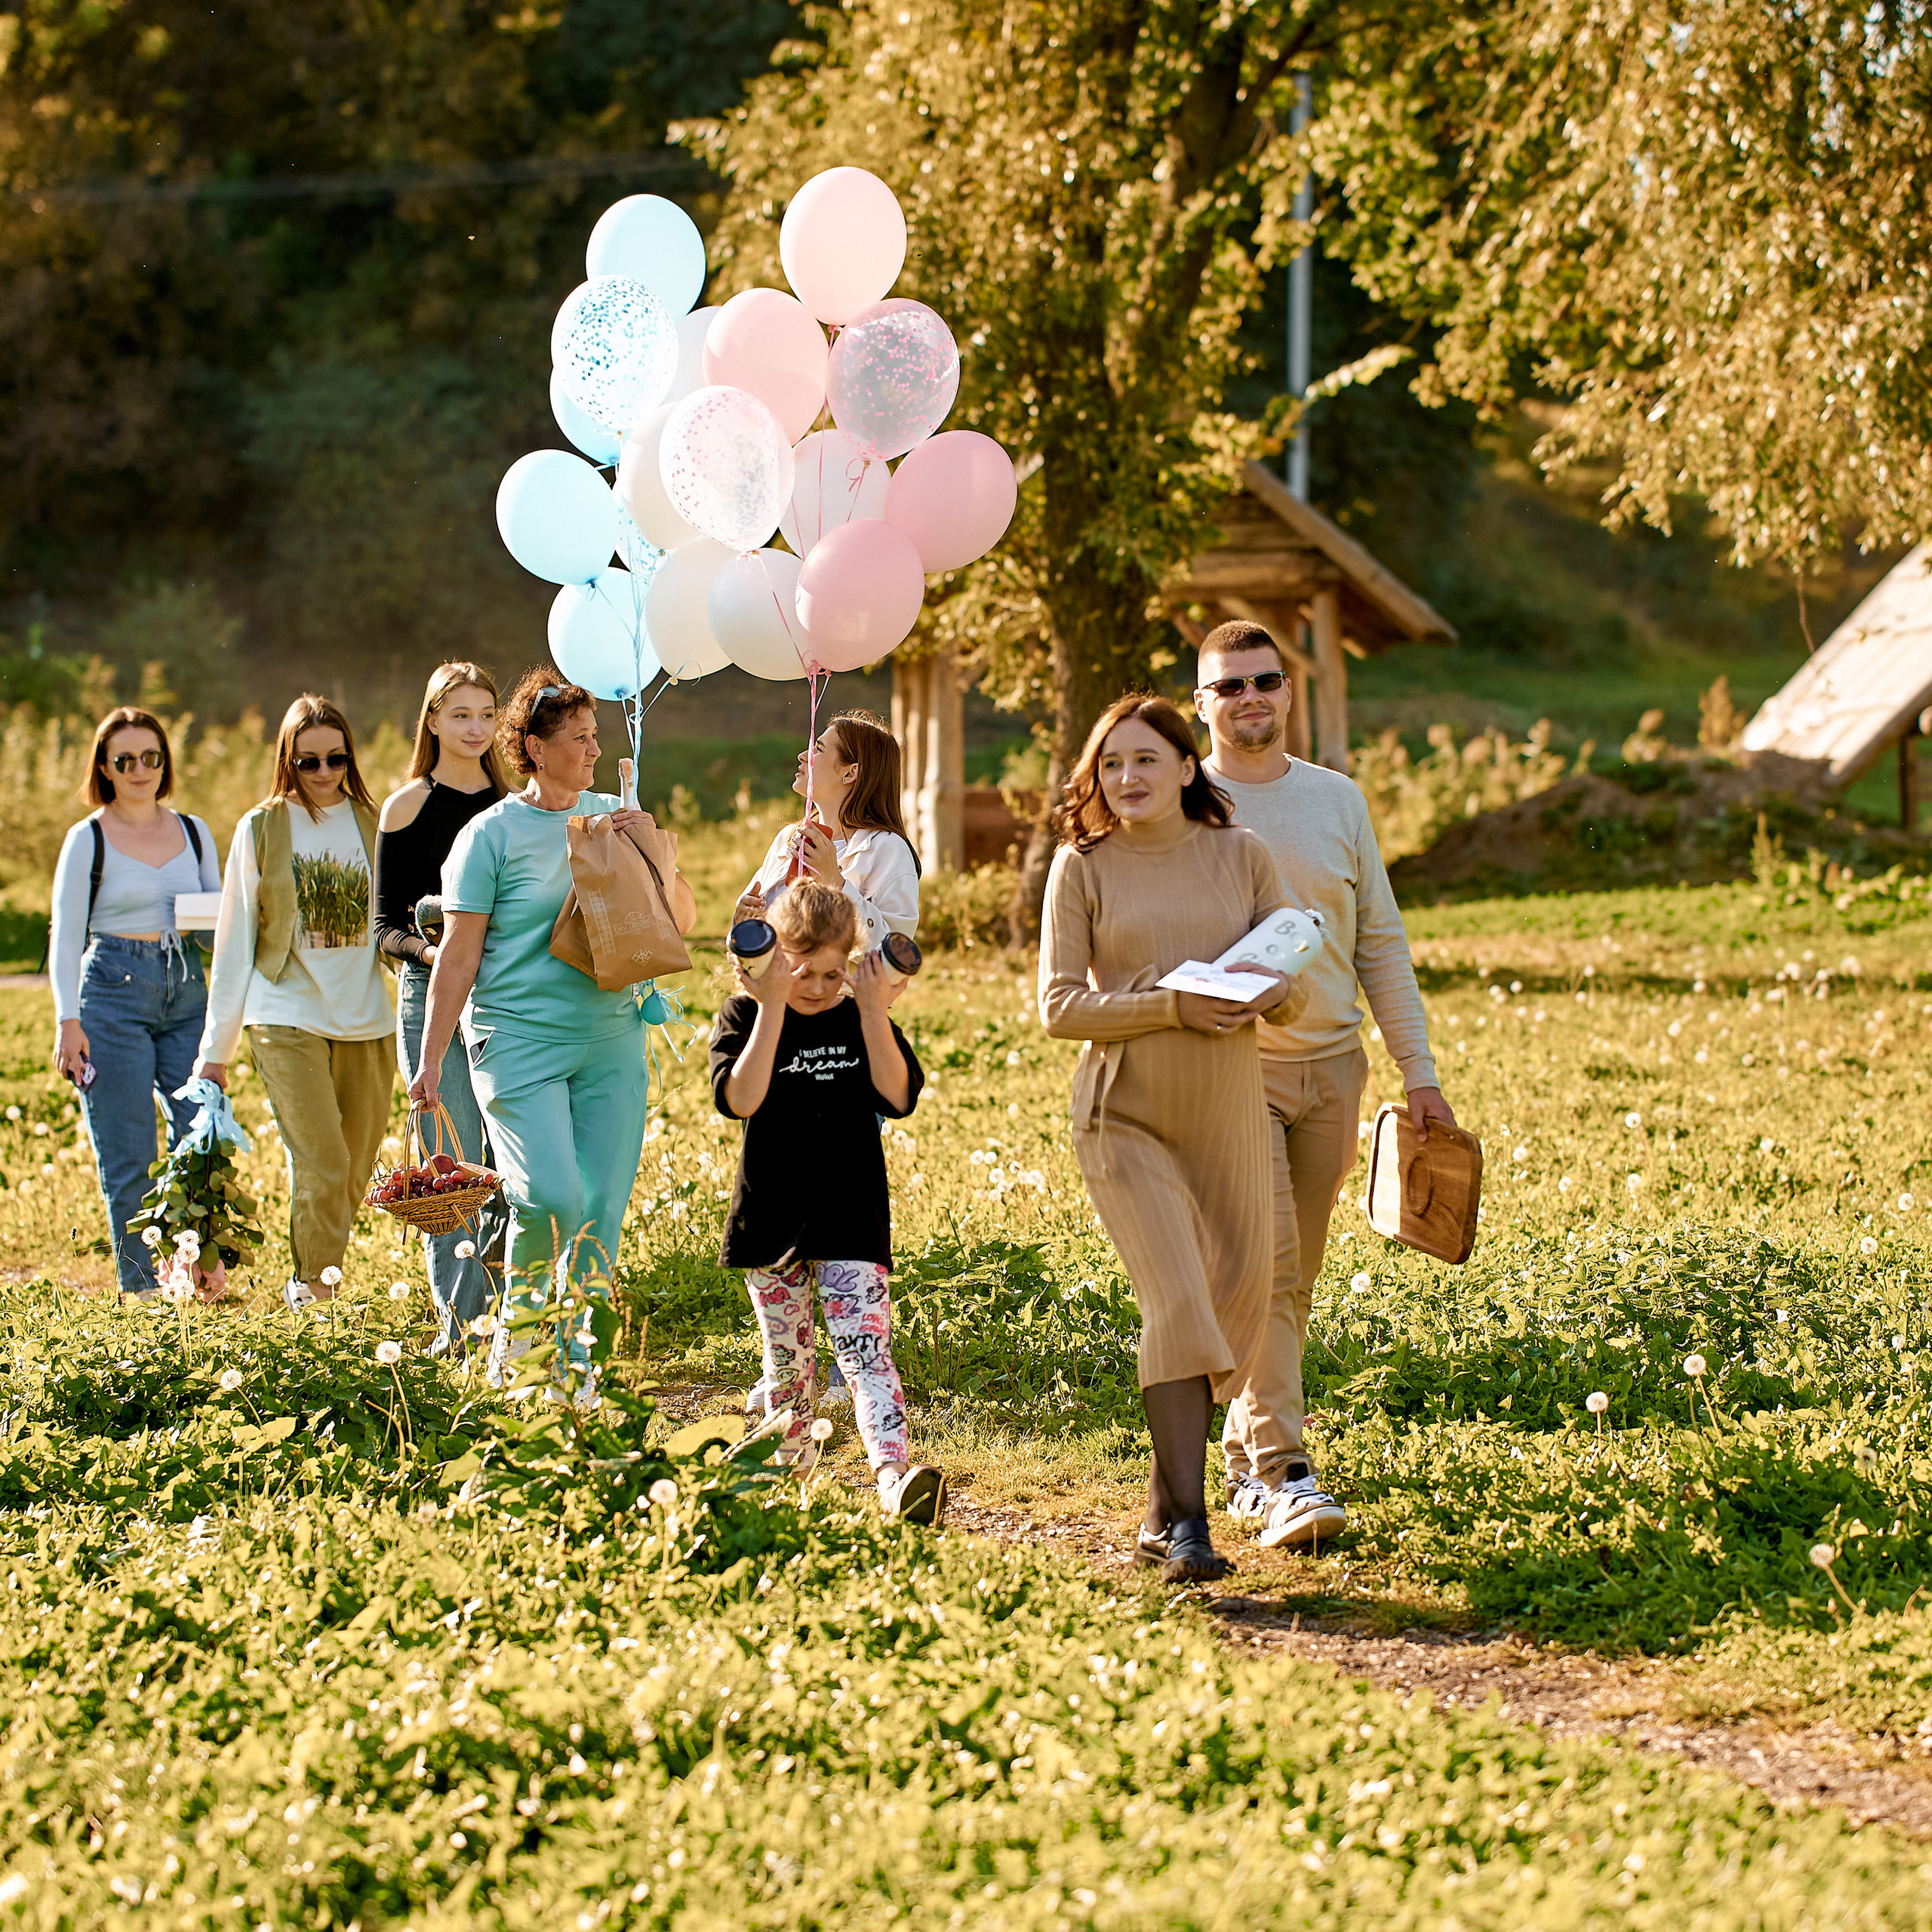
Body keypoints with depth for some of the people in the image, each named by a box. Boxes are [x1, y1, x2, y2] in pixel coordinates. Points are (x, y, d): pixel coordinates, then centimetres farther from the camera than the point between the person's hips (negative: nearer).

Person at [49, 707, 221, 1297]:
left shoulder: (194, 832, 12)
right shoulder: (88, 840, 2)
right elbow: (65, 936, 2)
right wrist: (68, 1021, -7)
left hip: (187, 992, 3)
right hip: (114, 993, -3)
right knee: (127, 1159, -2)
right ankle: (139, 1287, 5)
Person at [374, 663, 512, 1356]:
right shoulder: (408, 807, 3)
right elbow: (386, 926, 2)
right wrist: (427, 949, -18)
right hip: (433, 994, -3)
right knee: (453, 1162, -5)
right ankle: (456, 1318, 2)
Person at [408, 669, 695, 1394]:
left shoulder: (613, 817, 11)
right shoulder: (491, 835, -2)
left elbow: (683, 919, 14)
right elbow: (458, 954, -2)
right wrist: (431, 1060, -4)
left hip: (611, 1039, 4)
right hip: (519, 1040, -4)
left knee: (601, 1206, 0)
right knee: (550, 1197, -17)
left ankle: (576, 1354, 12)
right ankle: (518, 1319, 10)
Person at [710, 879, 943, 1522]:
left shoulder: (861, 1018, 5)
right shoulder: (746, 1017, 0)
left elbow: (898, 1097, -7)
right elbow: (740, 1098, -18)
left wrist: (873, 1013, -14)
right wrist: (773, 1009, -20)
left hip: (851, 1219, 0)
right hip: (771, 1218, 0)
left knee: (865, 1347, -14)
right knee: (787, 1359, 11)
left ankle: (895, 1475, -29)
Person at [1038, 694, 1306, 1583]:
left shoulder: (1241, 855, 7)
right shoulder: (1082, 867, 0)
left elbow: (1294, 978, 10)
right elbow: (1059, 1005, -5)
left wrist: (1272, 993, -14)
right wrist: (1174, 1008, -16)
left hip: (1227, 1110, 3)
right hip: (1124, 1115, -3)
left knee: (1235, 1300, 6)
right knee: (1176, 1303, -16)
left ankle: (1165, 1508, 21)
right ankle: (1186, 1523, -16)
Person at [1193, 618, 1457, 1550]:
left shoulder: (1337, 798, 9)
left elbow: (1381, 941, 13)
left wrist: (1419, 1072, 10)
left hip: (1330, 1063, 4)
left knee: (1294, 1277, 8)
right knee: (1264, 1268, -14)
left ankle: (1247, 1452, 21)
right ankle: (1282, 1472, -16)